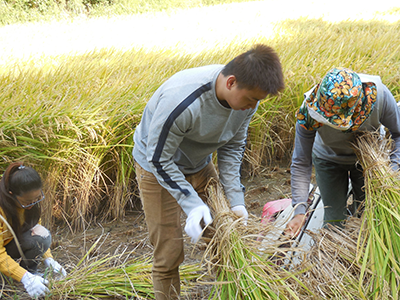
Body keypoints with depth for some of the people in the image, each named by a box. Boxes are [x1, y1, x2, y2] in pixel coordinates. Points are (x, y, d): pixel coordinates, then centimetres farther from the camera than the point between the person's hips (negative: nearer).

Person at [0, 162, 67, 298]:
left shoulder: (30, 199, -13)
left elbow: (36, 227, 1)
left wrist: (48, 258, -10)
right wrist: (25, 278, -39)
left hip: (14, 243, 7)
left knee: (41, 235, -23)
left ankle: (30, 270, 0)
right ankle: (28, 275, -1)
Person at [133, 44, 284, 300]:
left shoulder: (246, 97, -18)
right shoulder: (182, 102, -39)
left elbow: (232, 147, -4)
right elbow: (159, 159, -28)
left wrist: (235, 200, -11)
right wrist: (192, 204, -32)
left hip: (199, 164, 6)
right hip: (158, 169, -6)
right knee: (169, 254, -3)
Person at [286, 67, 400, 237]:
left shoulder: (379, 95, -36)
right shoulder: (309, 113, -37)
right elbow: (301, 164, -28)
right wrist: (299, 211, -35)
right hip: (330, 159, -1)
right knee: (334, 221, 3)